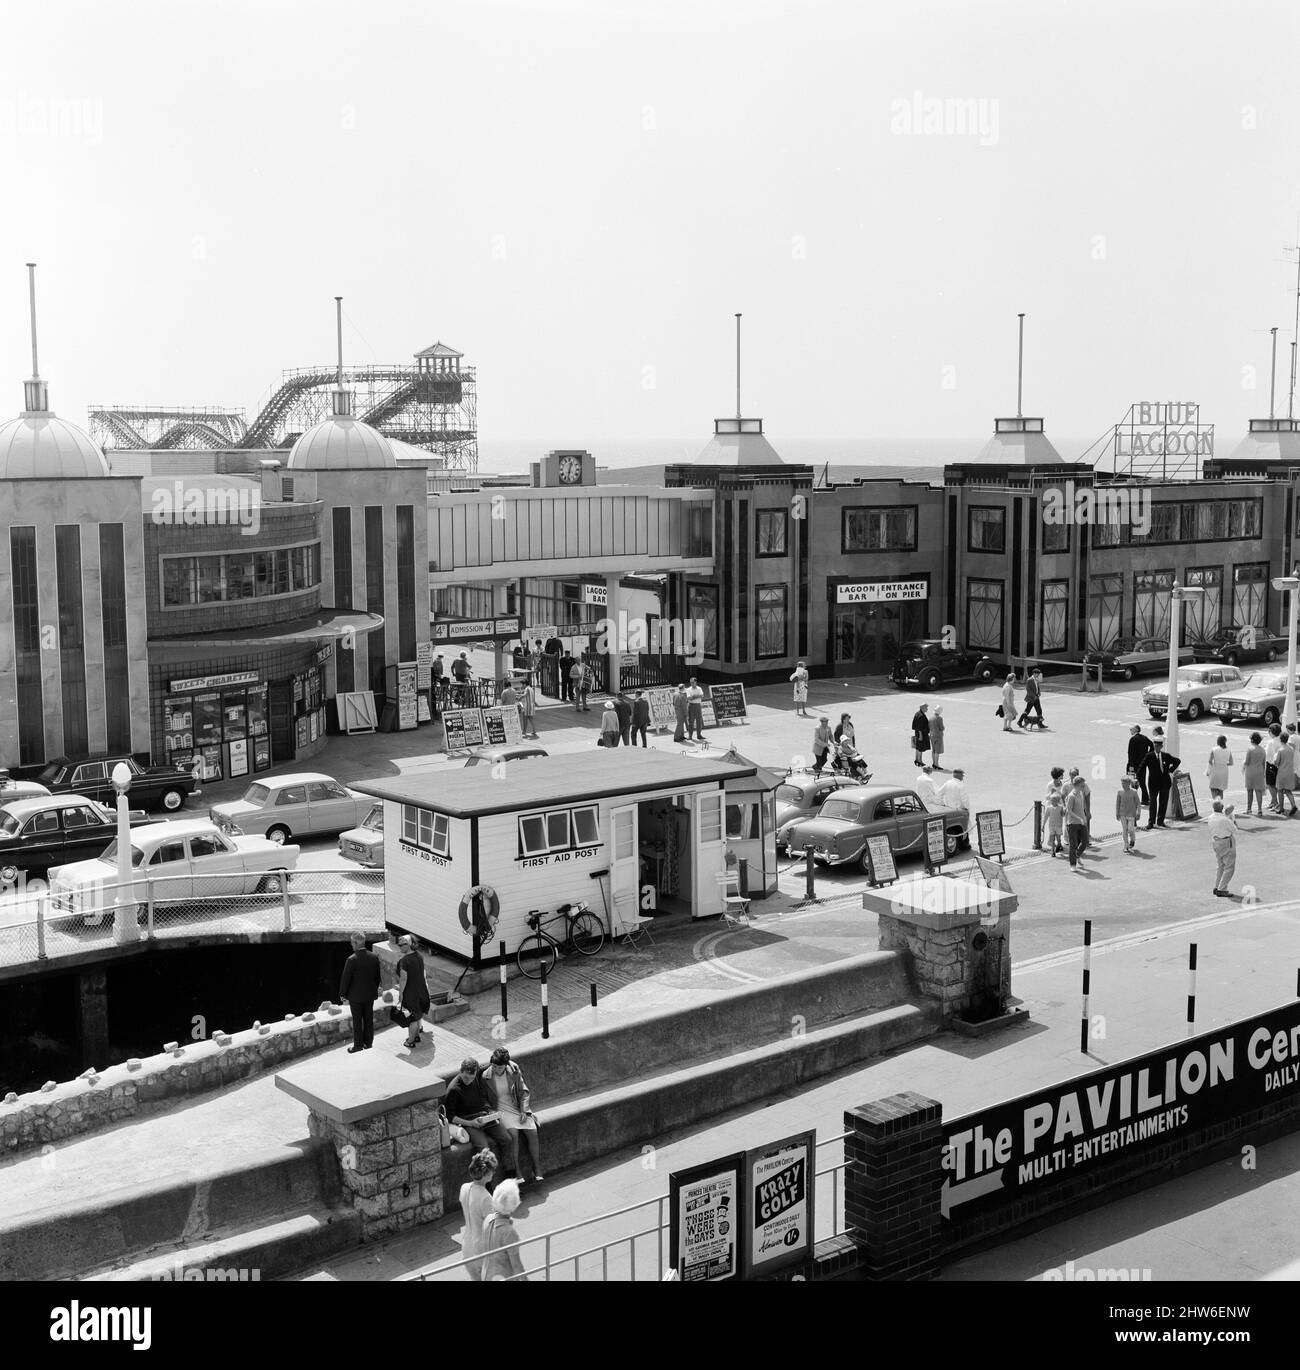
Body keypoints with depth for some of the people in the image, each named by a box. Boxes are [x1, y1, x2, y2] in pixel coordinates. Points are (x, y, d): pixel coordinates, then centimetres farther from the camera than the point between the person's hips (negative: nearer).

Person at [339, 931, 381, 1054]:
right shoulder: (374, 957, -6)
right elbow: (377, 976, 5)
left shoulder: (352, 960, -23)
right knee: (369, 1019, 16)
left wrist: (342, 993, -2)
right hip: (370, 994, 5)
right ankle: (368, 1042, 25)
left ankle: (358, 1045, 15)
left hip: (356, 995, -5)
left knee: (357, 1021, 7)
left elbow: (345, 978, -16)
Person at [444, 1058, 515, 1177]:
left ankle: (510, 1177, -10)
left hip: (486, 1116, 5)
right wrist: (471, 1123, -17)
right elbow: (449, 1116, -8)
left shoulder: (479, 1078, 4)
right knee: (483, 1146, -29)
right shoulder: (453, 1089, -11)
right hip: (468, 1121, -5)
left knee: (507, 1140, -15)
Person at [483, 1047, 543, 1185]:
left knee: (532, 1132, -18)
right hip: (501, 1110, -3)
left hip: (518, 1108, 3)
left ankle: (537, 1169, -6)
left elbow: (523, 1091, 4)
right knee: (513, 1134, -29)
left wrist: (524, 1111, -7)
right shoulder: (486, 1076, -8)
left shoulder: (514, 1072, -3)